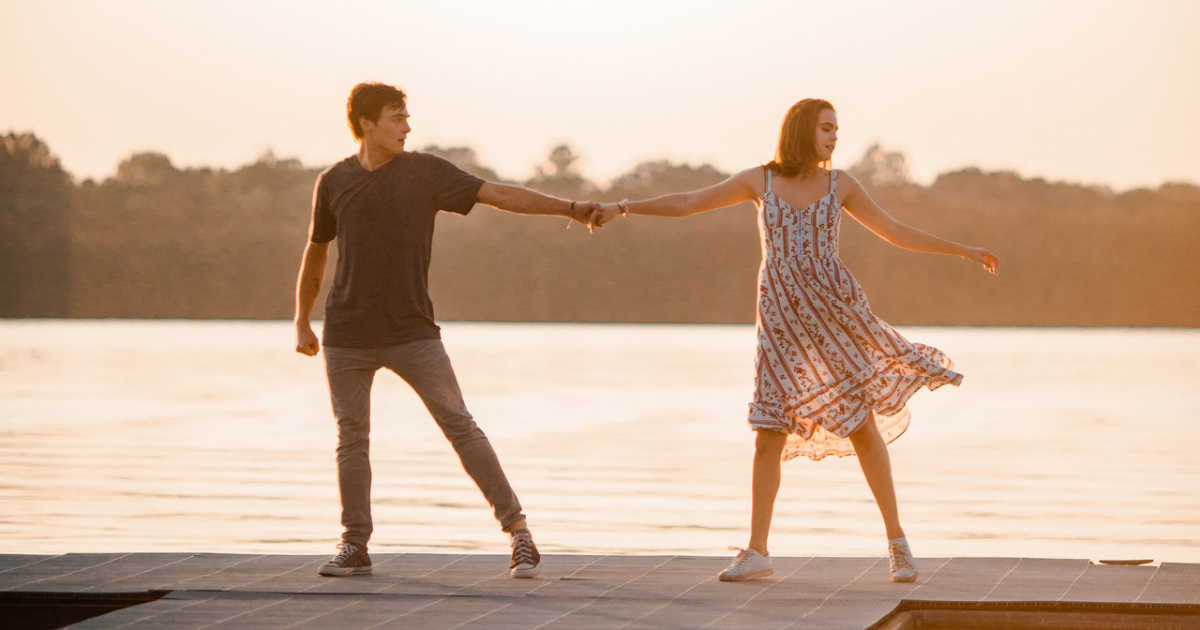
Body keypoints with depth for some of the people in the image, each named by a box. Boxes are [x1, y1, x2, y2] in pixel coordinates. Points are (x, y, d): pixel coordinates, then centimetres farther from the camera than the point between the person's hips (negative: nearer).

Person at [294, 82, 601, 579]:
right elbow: (315, 253, 16)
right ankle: (355, 547, 14)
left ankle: (517, 529, -6)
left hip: (412, 333, -1)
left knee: (460, 426, -7)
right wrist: (301, 323, 15)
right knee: (352, 439, 3)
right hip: (347, 338, 1)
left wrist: (567, 208, -11)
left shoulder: (425, 172, 0)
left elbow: (499, 195, -4)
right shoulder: (334, 183, 5)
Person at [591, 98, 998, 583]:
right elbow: (686, 203, 7)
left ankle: (897, 541, 8)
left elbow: (895, 233, 14)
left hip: (833, 307, 0)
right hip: (781, 319, 0)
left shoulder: (839, 184, 8)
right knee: (770, 433, -5)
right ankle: (757, 552, 1)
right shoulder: (760, 180, 6)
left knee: (863, 425, -2)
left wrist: (962, 251, 12)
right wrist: (623, 208, 0)